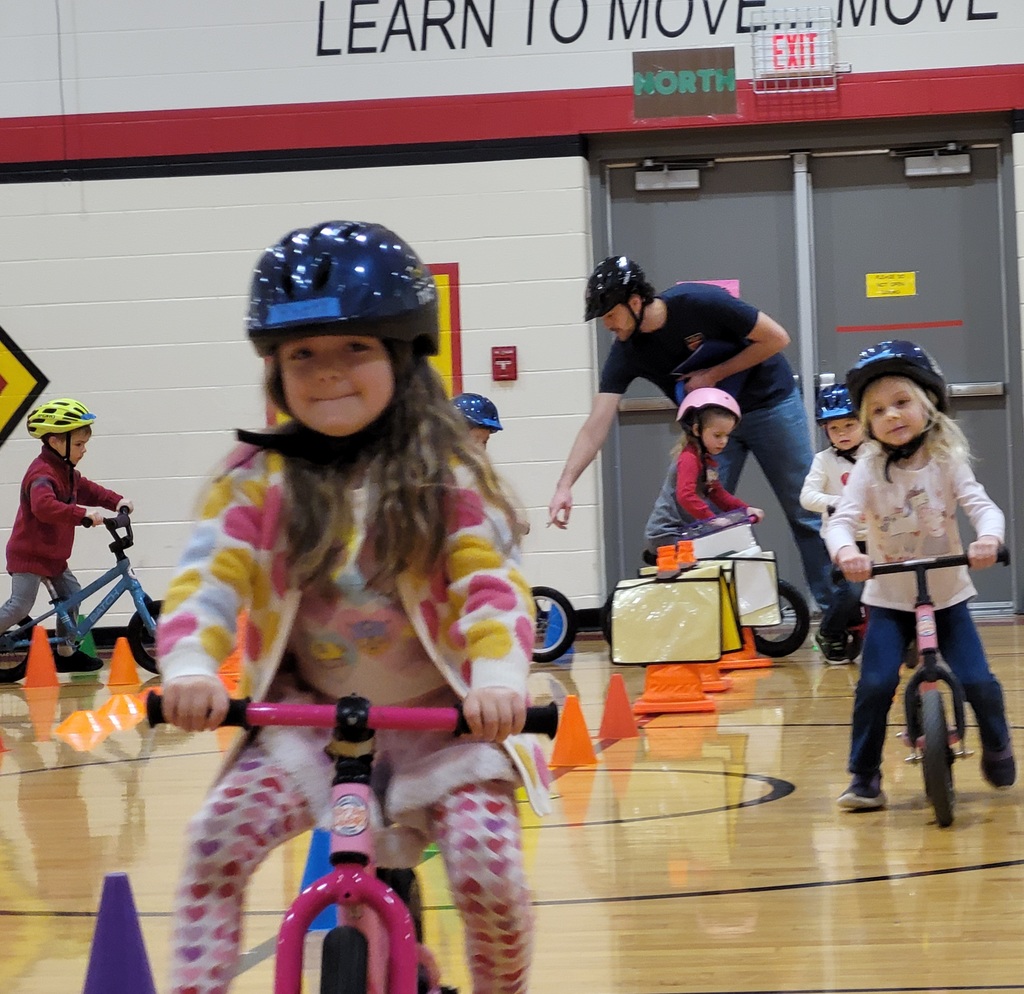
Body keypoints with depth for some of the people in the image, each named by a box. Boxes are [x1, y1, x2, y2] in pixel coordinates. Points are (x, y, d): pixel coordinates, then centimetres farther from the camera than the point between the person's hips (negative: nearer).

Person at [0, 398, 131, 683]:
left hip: (53, 555, 10)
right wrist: (84, 515, -48)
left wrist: (116, 501, 5)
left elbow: (86, 490, 22)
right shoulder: (42, 473, -24)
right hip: (29, 554, -10)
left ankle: (66, 653, 21)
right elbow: (44, 506, -42)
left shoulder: (67, 472, 9)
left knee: (72, 595, 11)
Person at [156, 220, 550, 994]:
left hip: (440, 720, -1)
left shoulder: (448, 475, -8)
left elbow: (493, 586, -17)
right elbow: (208, 579, -14)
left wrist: (499, 680, -37)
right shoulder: (261, 478, -4)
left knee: (487, 866, -18)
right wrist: (190, 668, -35)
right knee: (219, 835, -21)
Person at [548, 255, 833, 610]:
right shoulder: (626, 353, -16)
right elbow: (596, 425, -19)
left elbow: (776, 338, -19)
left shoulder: (701, 303, -28)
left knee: (805, 512, 1)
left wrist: (715, 374, -22)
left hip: (768, 404, -4)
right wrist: (564, 485, -30)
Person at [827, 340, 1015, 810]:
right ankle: (864, 776, -1)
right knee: (875, 684, -17)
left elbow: (982, 506, -17)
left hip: (947, 595, 1)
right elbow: (842, 519, -19)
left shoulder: (946, 461, -5)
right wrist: (845, 551, -42)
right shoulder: (869, 469, -8)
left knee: (977, 681, -9)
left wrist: (988, 537, -40)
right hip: (889, 600, 0)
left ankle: (997, 747, 23)